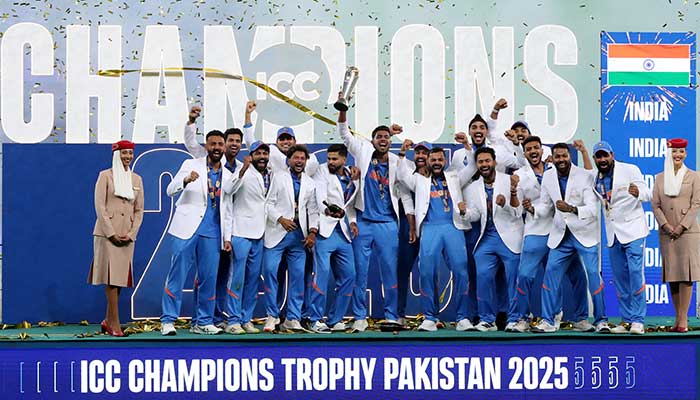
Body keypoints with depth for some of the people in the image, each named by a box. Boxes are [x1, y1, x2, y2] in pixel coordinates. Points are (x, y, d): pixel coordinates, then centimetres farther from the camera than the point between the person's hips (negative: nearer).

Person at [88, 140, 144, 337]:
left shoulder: (136, 179, 14)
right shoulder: (105, 176, 0)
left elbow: (139, 210, 12)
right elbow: (100, 206, -6)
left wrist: (131, 234, -1)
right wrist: (111, 233, -12)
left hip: (127, 235, 5)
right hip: (108, 232, -5)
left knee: (120, 277, 4)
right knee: (111, 277, -8)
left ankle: (108, 321, 12)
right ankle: (115, 324, -9)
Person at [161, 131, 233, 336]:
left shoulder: (227, 175, 15)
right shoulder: (191, 165, 4)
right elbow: (171, 190, -5)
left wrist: (227, 237, 12)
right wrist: (186, 180, -25)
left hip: (211, 233, 4)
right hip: (187, 228, -4)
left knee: (209, 278, 3)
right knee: (177, 274, -6)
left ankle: (203, 322, 10)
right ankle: (168, 320, -4)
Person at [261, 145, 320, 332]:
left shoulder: (310, 183, 17)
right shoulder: (278, 177, 7)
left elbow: (313, 210, 14)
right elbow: (269, 203, 1)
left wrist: (313, 231, 1)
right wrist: (280, 219, -14)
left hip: (299, 235, 3)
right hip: (277, 232, -3)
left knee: (298, 275, 0)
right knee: (270, 270, -12)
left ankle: (293, 318, 7)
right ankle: (272, 315, -2)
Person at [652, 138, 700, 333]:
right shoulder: (660, 178, 12)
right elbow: (655, 204, 7)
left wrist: (682, 226, -10)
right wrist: (665, 225, -8)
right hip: (666, 232, 3)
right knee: (671, 274, 2)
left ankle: (683, 319, -7)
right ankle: (678, 318, 7)